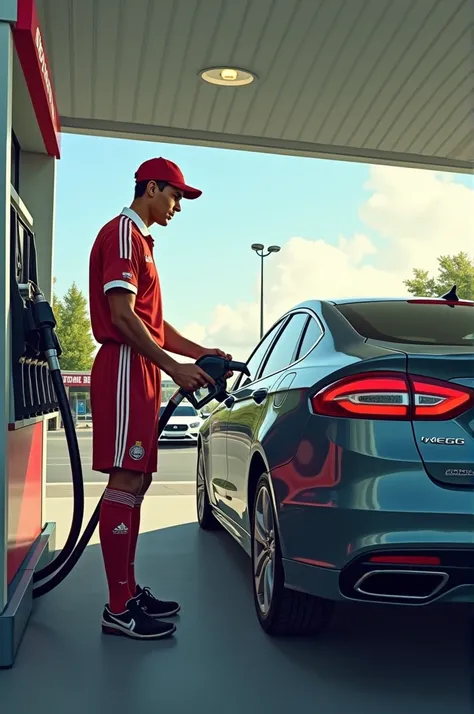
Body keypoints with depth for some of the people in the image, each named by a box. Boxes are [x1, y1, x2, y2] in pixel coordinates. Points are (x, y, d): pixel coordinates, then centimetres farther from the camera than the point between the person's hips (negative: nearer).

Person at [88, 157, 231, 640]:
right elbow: (122, 316, -18)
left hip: (141, 373, 10)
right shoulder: (122, 233, -7)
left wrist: (202, 354, 16)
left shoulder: (139, 240, 24)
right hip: (125, 370, -10)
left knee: (137, 480, 10)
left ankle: (128, 591, 18)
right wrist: (174, 367, -17)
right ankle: (118, 609, -7)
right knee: (126, 481, -11)